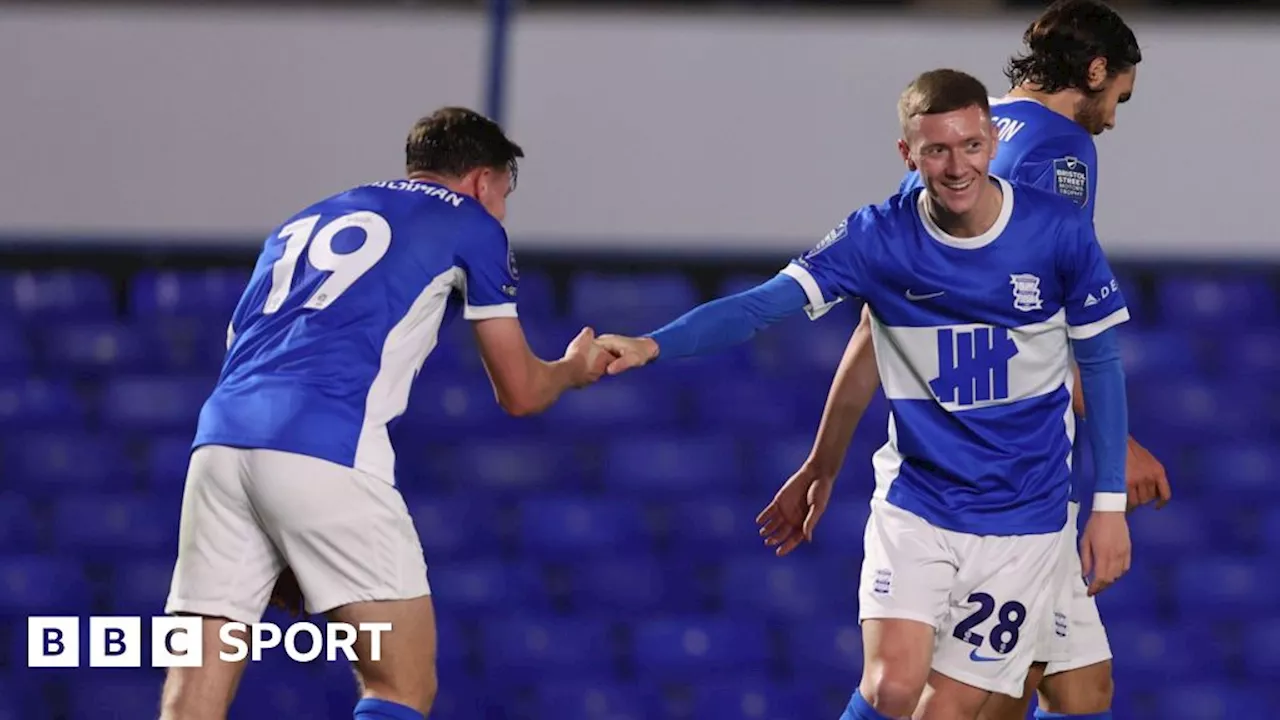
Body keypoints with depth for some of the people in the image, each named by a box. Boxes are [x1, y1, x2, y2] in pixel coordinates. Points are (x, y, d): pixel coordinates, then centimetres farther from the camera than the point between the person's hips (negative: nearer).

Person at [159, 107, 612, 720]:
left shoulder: (302, 224, 33)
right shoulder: (470, 224, 16)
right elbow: (520, 392, 21)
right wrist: (574, 369, 45)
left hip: (218, 441, 6)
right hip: (325, 454, -6)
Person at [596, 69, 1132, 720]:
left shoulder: (1057, 231, -8)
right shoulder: (878, 238, -9)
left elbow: (1101, 366, 3)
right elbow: (762, 305, -17)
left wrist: (1110, 504, 1)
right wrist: (652, 346, -33)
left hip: (1022, 522, 0)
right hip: (916, 507, 0)